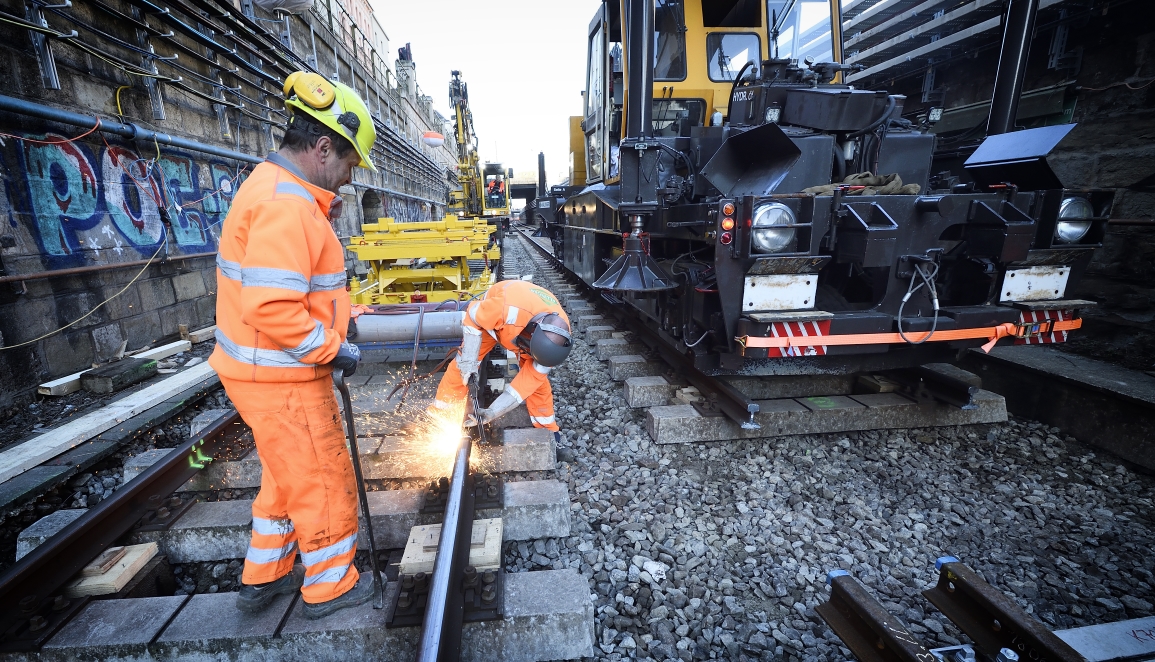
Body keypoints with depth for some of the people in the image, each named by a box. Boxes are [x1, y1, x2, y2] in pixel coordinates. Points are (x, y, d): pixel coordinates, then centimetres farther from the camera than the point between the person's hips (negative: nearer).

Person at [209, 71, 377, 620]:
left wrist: (323, 222, 8)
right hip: (282, 379, -10)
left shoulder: (272, 188, 11)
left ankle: (264, 577, 43)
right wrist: (333, 349, -19)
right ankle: (329, 587, 31)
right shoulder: (288, 203, -23)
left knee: (288, 475, 25)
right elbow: (271, 310, -30)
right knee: (323, 481, 9)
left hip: (268, 371, 10)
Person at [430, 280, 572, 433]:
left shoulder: (557, 336, -33)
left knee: (538, 377, -4)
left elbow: (531, 378, -27)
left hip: (525, 324, 2)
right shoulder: (510, 308, -48)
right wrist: (468, 360, -30)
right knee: (462, 364, -7)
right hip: (489, 318, -1)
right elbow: (473, 317, -28)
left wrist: (493, 412, -30)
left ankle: (547, 428, 15)